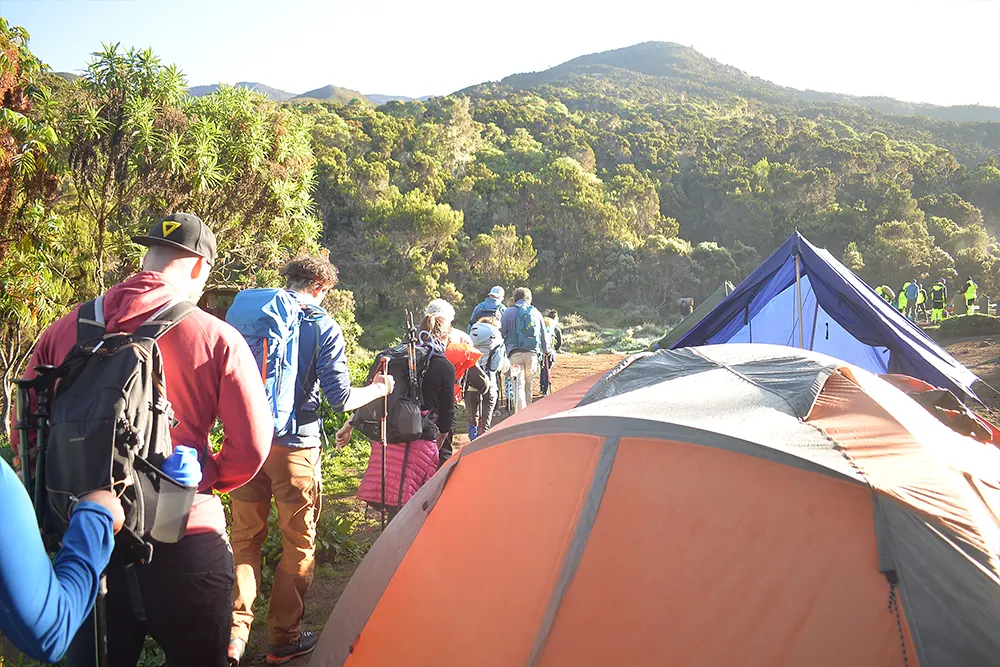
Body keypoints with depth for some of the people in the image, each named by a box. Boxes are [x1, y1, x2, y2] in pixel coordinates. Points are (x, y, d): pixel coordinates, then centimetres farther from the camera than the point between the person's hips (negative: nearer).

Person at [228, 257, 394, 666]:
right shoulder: (324, 327, -7)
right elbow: (340, 398, -9)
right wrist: (377, 389, 9)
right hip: (294, 446, -4)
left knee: (245, 537, 16)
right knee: (298, 543, 10)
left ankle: (234, 633, 12)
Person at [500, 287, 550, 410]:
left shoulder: (508, 312, 5)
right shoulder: (535, 312, 13)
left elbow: (501, 332, 3)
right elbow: (544, 334, 21)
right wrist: (546, 350, 37)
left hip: (515, 352, -2)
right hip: (532, 353, 2)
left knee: (519, 385, -5)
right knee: (529, 385, 13)